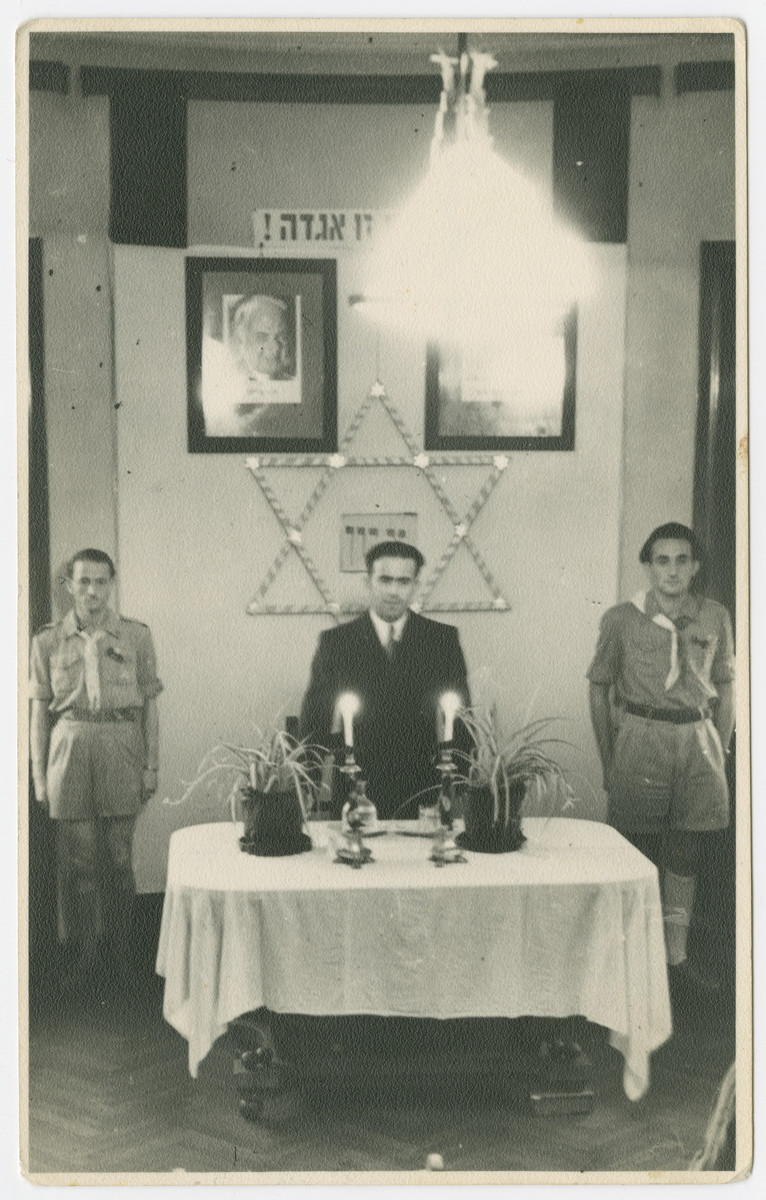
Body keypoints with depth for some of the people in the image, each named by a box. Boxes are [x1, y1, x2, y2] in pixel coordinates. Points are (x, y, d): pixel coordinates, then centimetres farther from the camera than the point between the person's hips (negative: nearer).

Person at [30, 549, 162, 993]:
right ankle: (84, 953, 18)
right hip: (70, 750, 0)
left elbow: (150, 704, 6)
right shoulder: (48, 642, 4)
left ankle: (123, 945, 24)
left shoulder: (136, 636, 3)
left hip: (121, 749, 0)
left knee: (119, 856, 6)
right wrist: (39, 776, 4)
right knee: (78, 859, 3)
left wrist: (151, 766, 2)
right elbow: (40, 712, 7)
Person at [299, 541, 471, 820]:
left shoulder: (442, 638, 5)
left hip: (424, 794, 1)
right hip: (355, 795, 0)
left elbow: (460, 719, 7)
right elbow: (314, 723, 6)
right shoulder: (335, 642, 3)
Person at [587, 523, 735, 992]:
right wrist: (607, 759, 0)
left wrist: (721, 752, 7)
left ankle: (677, 957, 20)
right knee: (637, 852, 2)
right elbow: (599, 687, 3)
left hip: (697, 740, 3)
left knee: (686, 855, 9)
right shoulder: (621, 619, -3)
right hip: (640, 738, -3)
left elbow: (726, 686, 12)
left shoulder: (716, 617, 4)